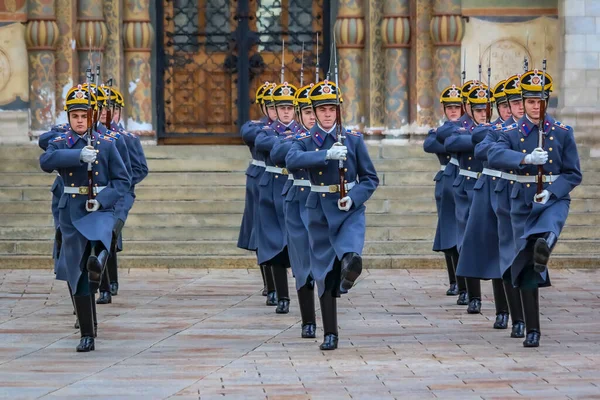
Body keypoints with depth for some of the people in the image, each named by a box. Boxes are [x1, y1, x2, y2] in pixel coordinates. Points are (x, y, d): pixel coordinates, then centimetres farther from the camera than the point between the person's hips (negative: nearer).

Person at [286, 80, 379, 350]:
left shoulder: (353, 139, 3)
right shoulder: (305, 141, 3)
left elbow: (370, 178, 5)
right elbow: (292, 160, -21)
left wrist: (354, 198, -14)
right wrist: (326, 154, -31)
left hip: (350, 210, -1)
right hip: (320, 212, 1)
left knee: (351, 255, -41)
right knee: (325, 274, 5)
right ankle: (330, 335, 13)